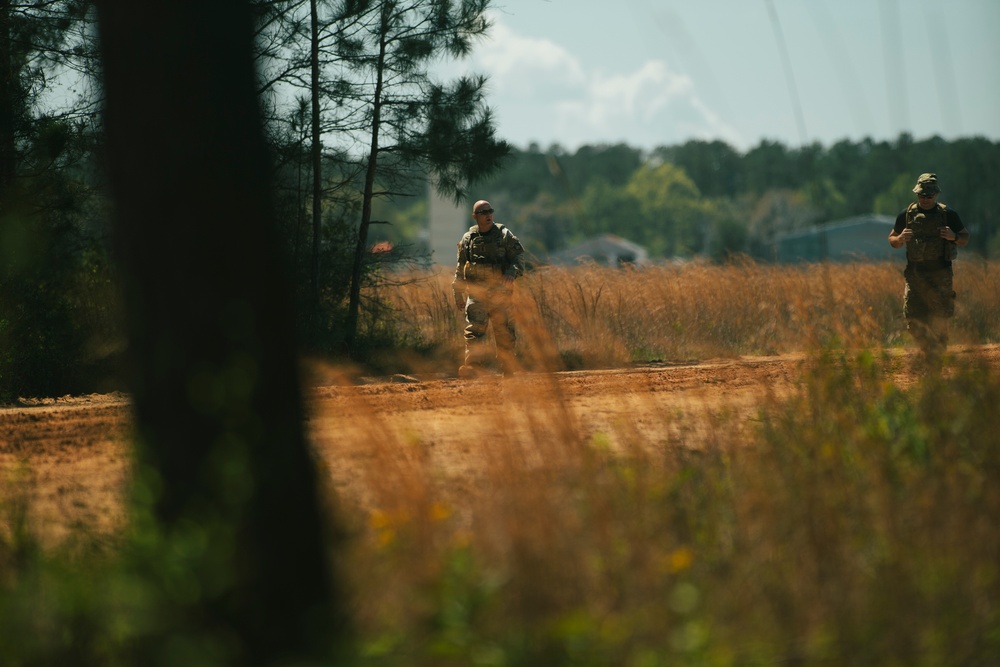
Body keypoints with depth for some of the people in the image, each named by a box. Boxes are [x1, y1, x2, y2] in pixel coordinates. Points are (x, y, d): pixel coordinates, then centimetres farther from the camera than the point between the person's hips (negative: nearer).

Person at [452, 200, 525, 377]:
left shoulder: (504, 235, 6)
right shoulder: (468, 239, 11)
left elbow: (519, 256, 1)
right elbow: (460, 268, 16)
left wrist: (512, 272, -20)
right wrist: (458, 294, 13)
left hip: (499, 291, 0)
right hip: (476, 292, 0)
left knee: (504, 332, 4)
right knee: (474, 330, -16)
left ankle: (508, 369, 15)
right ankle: (473, 366, -25)